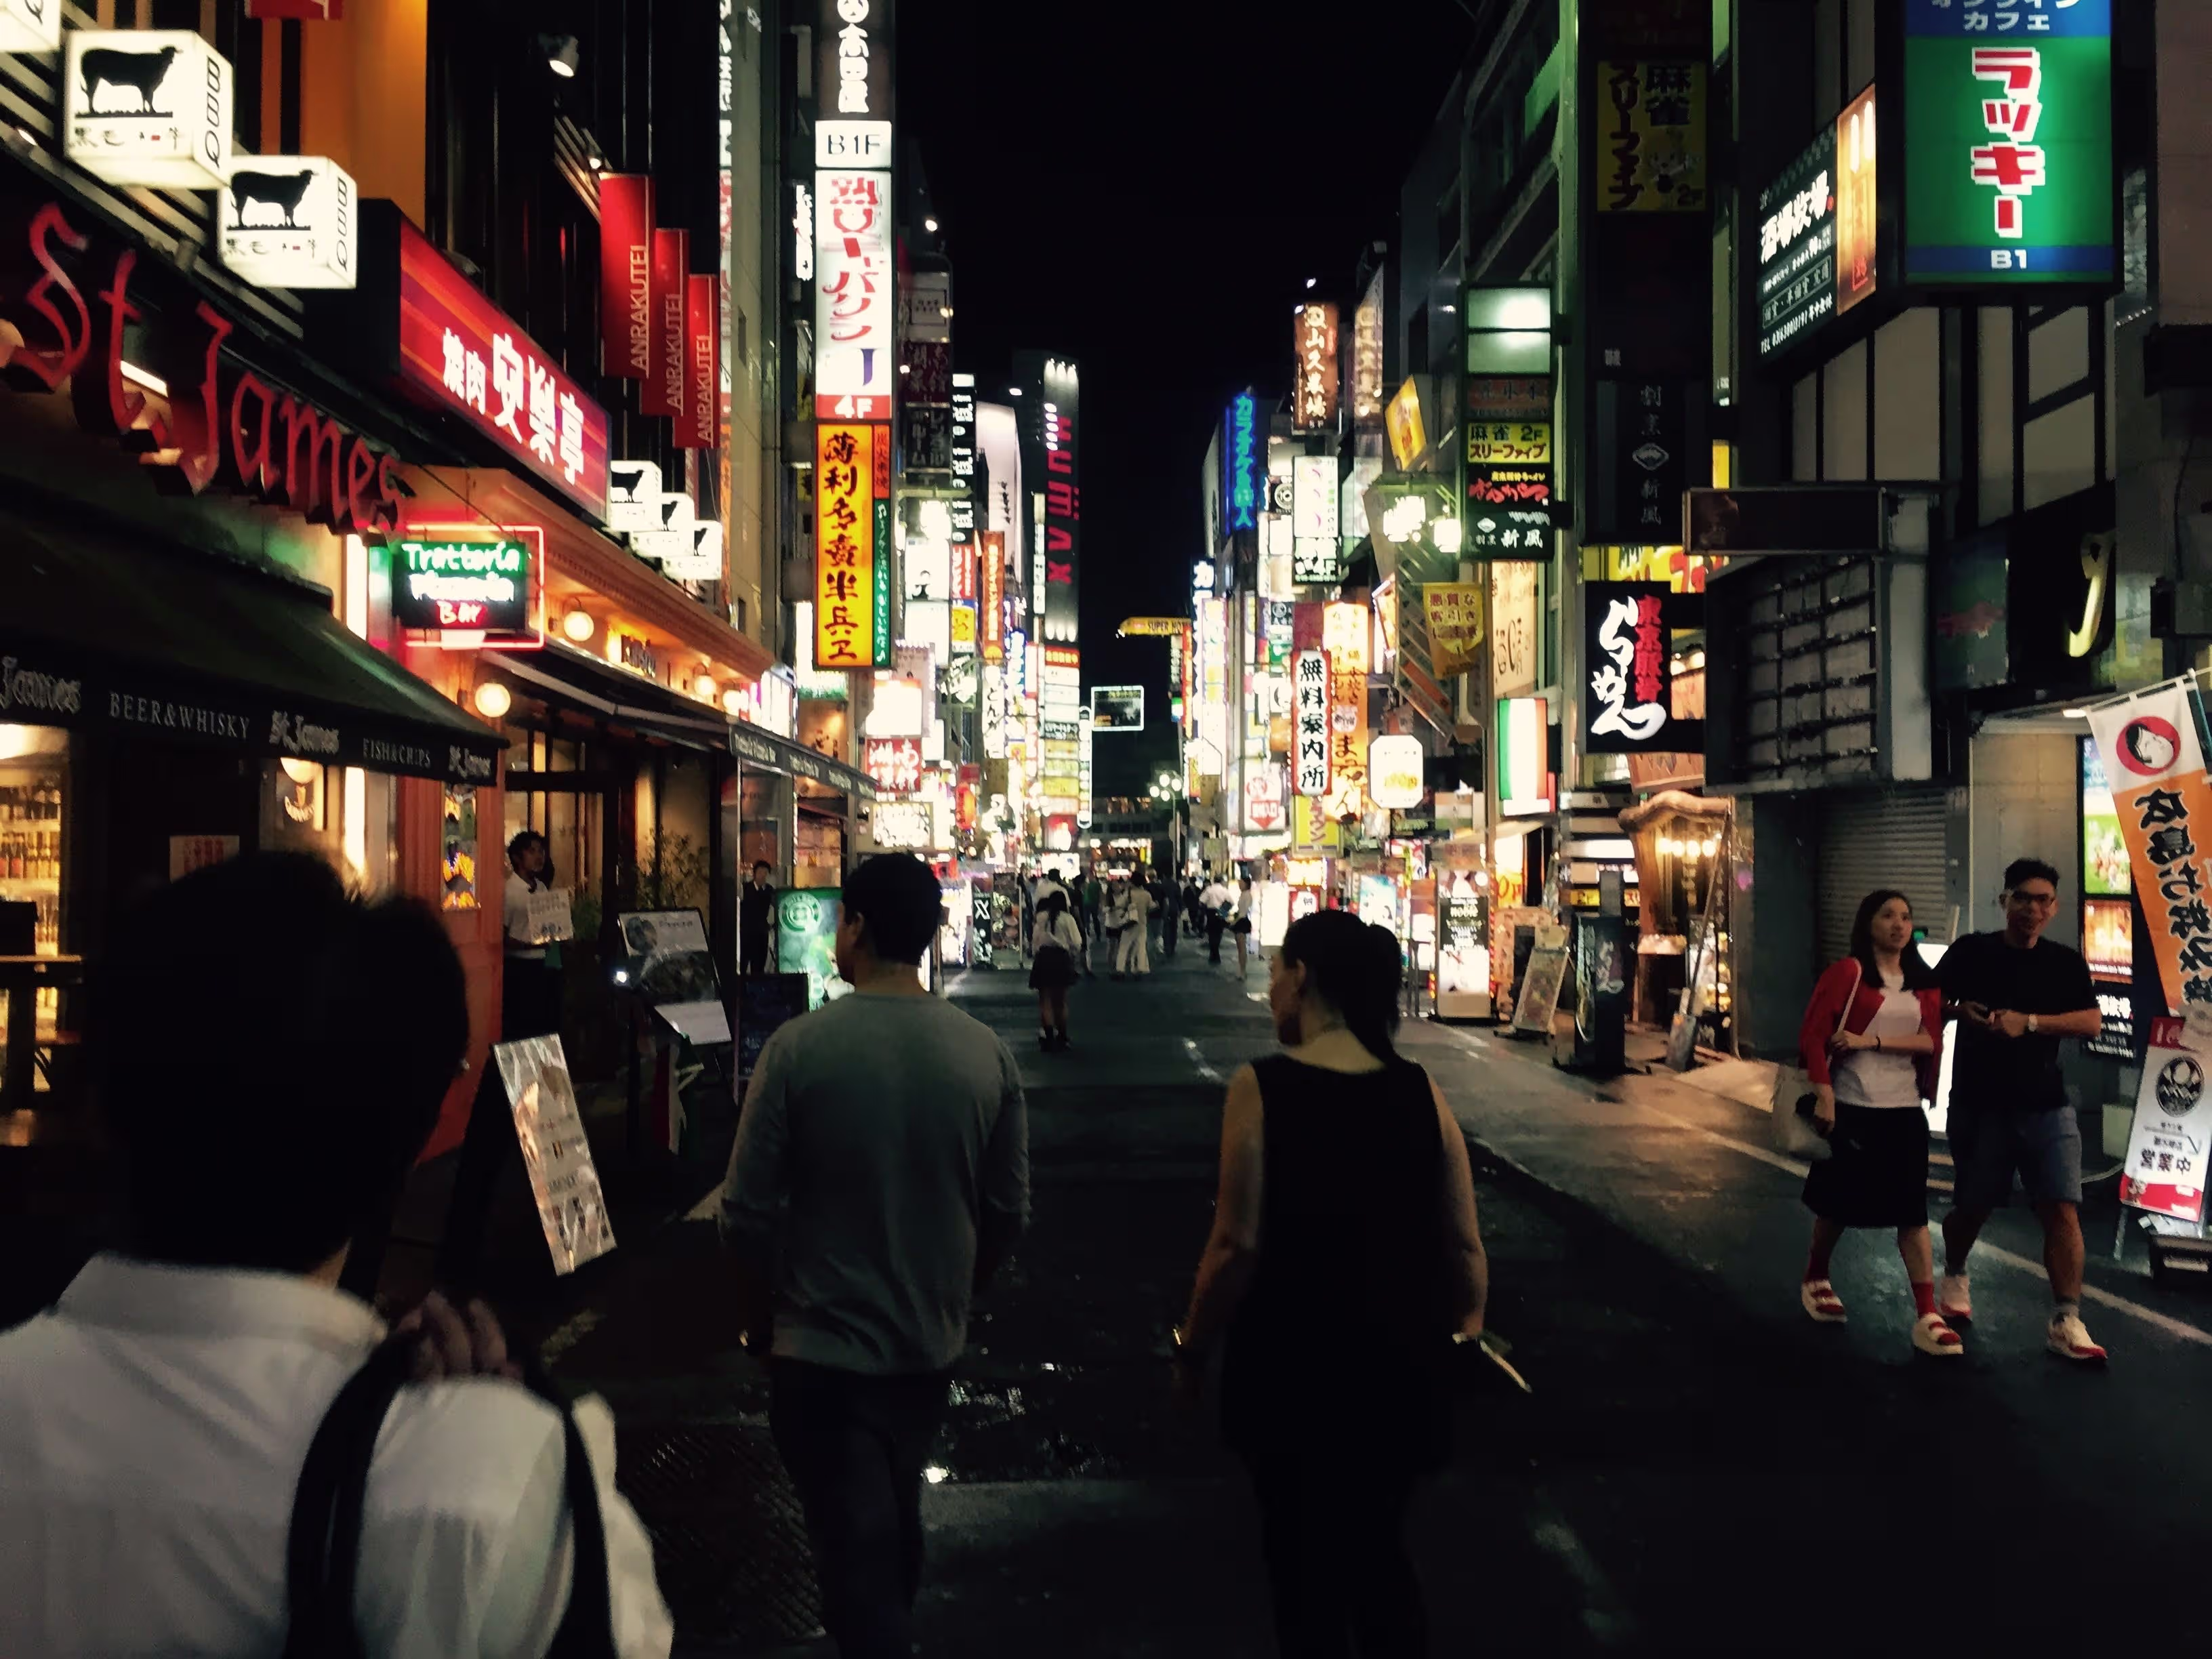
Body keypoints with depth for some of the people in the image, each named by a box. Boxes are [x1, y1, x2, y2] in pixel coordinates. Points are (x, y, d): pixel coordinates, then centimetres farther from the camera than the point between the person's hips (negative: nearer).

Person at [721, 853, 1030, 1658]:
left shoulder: (799, 1047, -18)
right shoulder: (986, 1054, -8)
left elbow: (747, 1212, -14)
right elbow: (1008, 1212, 0)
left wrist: (759, 1311, 4)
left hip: (823, 1347, -5)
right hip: (929, 1342, 5)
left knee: (856, 1552, 5)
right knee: (897, 1523, 27)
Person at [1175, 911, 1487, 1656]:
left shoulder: (1261, 1087, -16)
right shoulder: (1420, 1090, -4)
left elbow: (1238, 1246, -18)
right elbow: (1465, 1246, 0)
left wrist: (1193, 1345, -3)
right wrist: (1464, 1332, 17)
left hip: (1292, 1363, -4)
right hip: (1400, 1362, 4)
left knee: (1301, 1558, 17)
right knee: (1379, 1550, 24)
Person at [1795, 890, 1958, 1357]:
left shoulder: (1924, 982, 8)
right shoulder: (1847, 973, -6)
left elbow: (1932, 1041, -5)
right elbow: (1812, 1037, -10)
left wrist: (1870, 1041, -16)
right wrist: (1824, 1097, -17)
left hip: (1904, 1111, 3)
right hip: (1851, 1108, -3)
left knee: (1913, 1212, -1)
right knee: (1839, 1203, 10)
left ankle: (1926, 1317, 0)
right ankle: (1815, 1280, 34)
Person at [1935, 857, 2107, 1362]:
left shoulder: (2066, 963, 3)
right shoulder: (1972, 952, -1)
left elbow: (2091, 1021, -8)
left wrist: (2028, 1022, -19)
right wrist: (1960, 1010, -15)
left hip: (2046, 1107, 1)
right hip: (1979, 1106, -1)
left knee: (2062, 1209, -9)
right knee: (1973, 1206, 11)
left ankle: (2066, 1323, -5)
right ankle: (1954, 1276, 40)